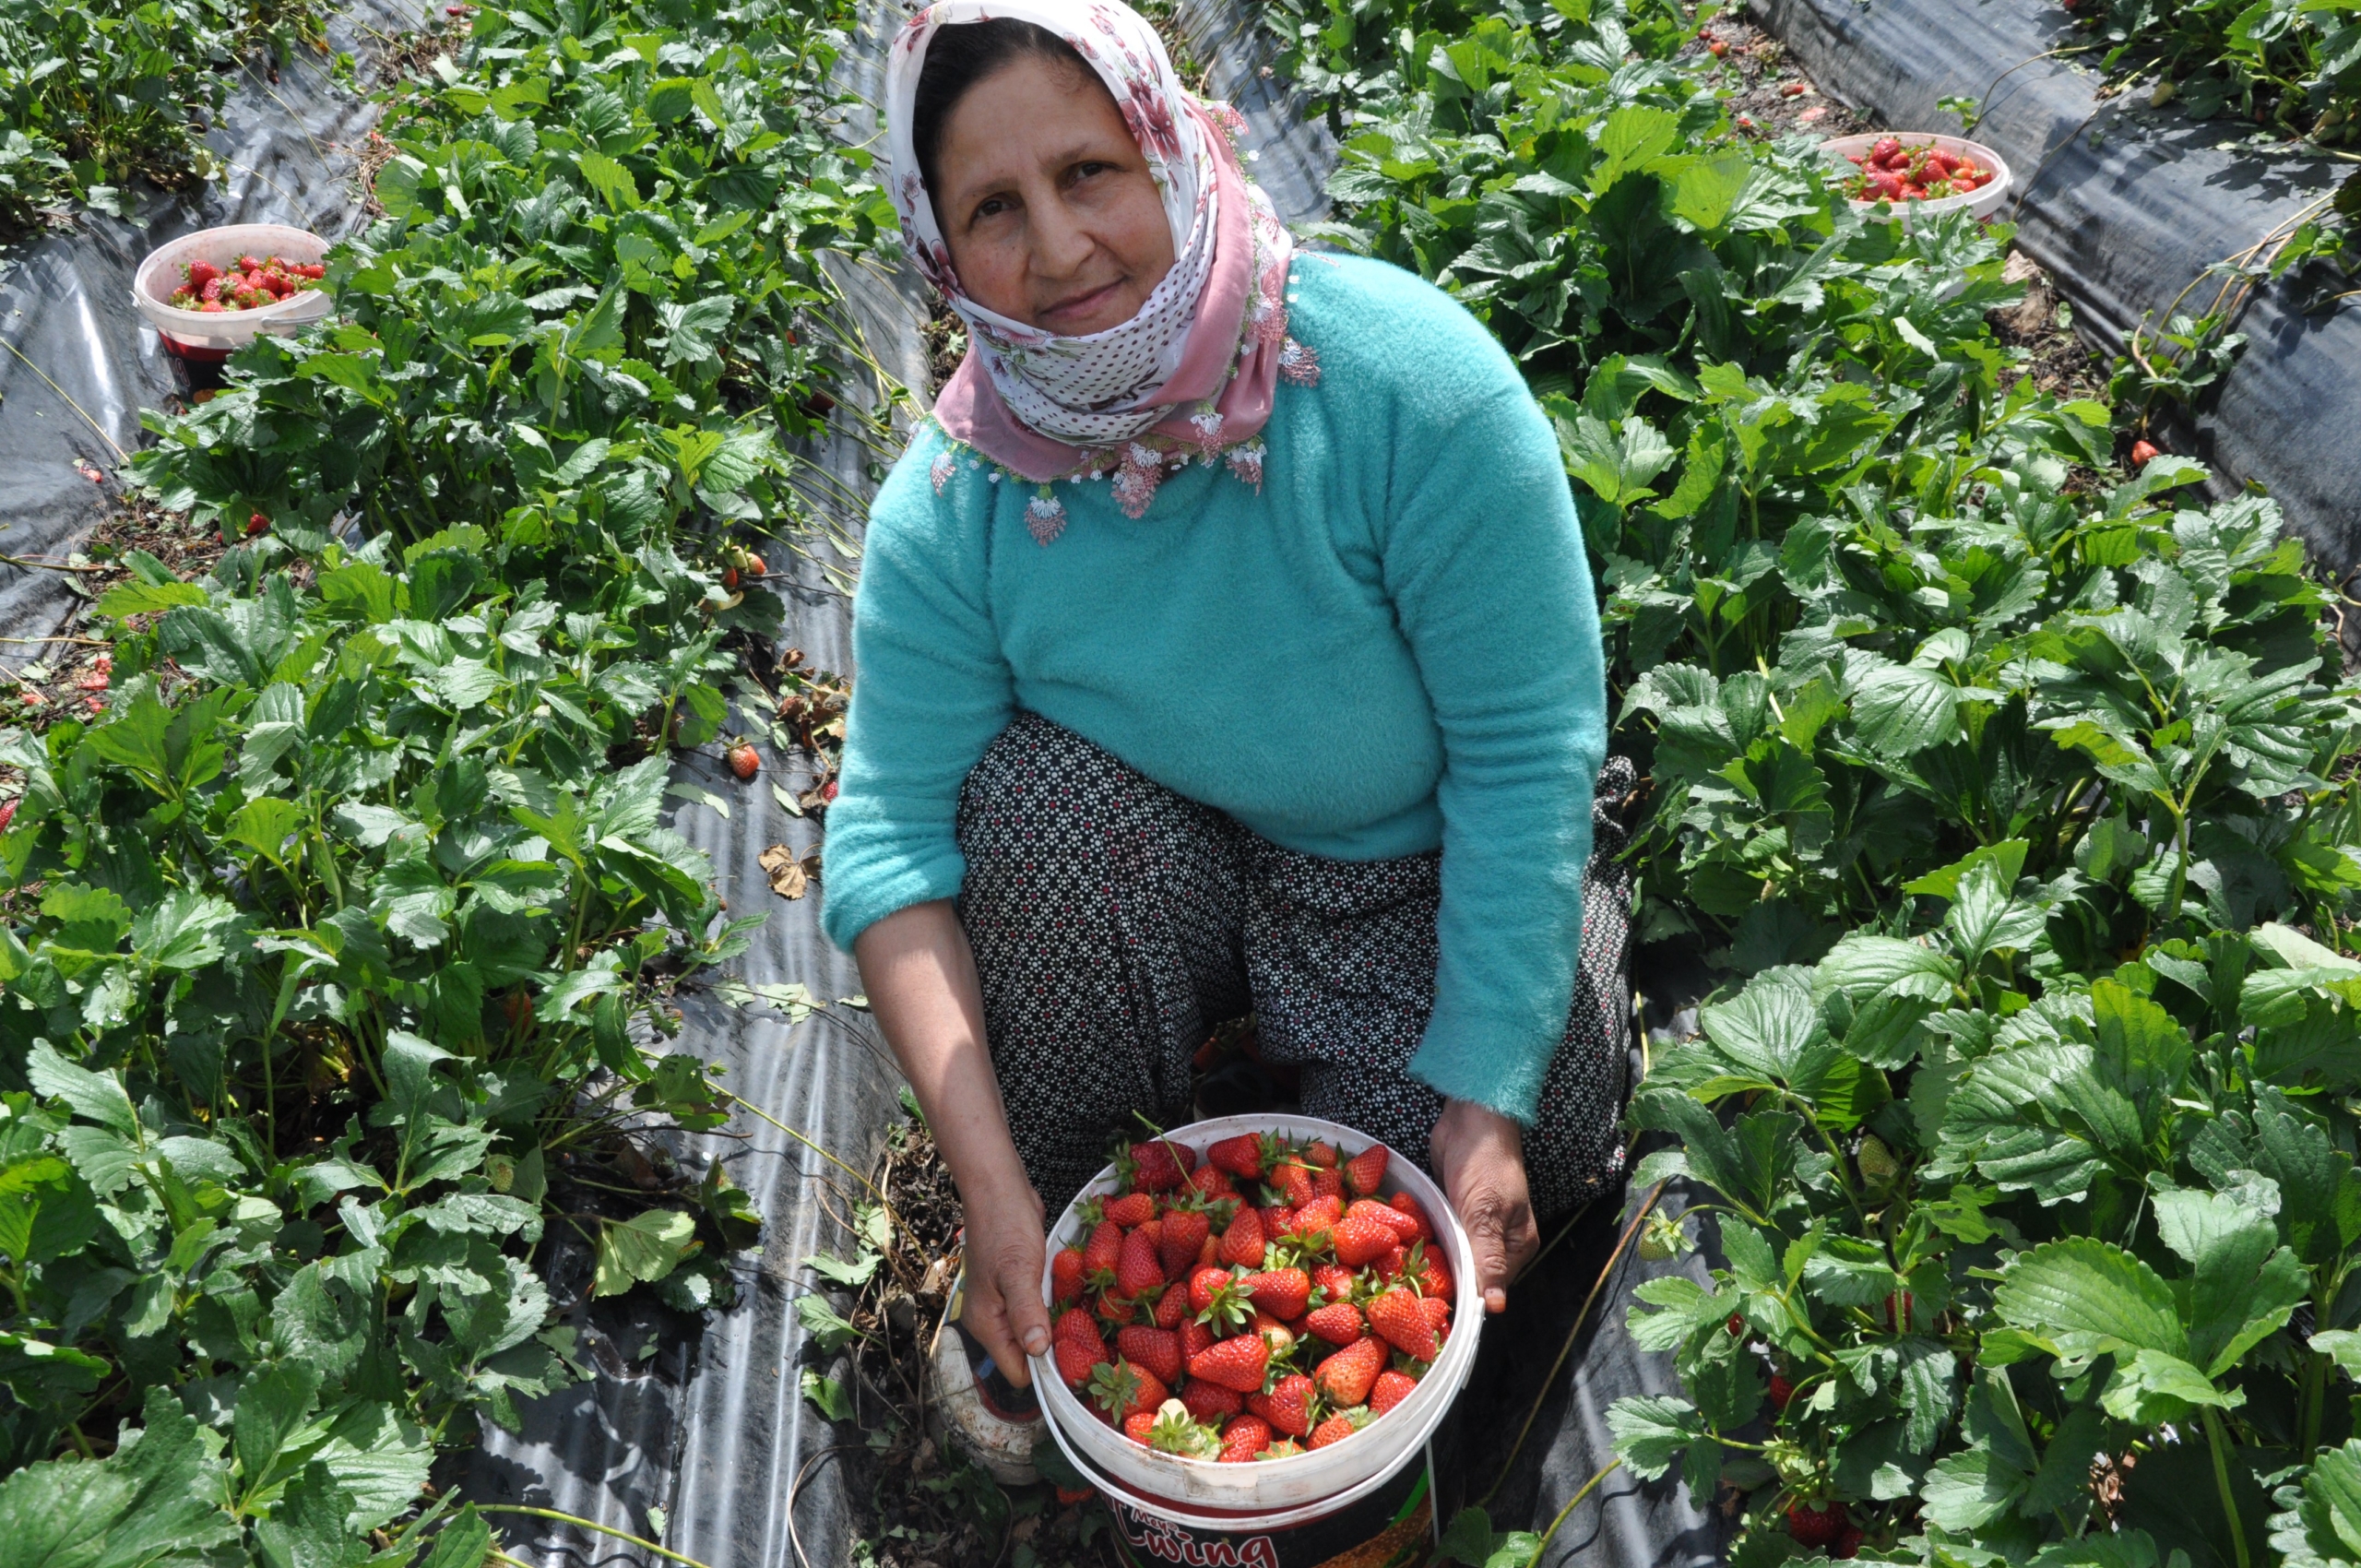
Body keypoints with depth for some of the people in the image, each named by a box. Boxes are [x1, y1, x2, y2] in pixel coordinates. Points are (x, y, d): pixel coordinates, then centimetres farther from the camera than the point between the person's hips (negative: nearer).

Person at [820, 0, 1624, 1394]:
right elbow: (892, 834, -18)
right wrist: (990, 1183, -24)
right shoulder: (953, 505, -19)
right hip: (1164, 890, 2)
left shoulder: (1407, 379, -28)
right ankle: (1075, 1195, -4)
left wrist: (1484, 1099, -24)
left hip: (1409, 880, -2)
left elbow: (1527, 755, -24)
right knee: (1035, 781, -27)